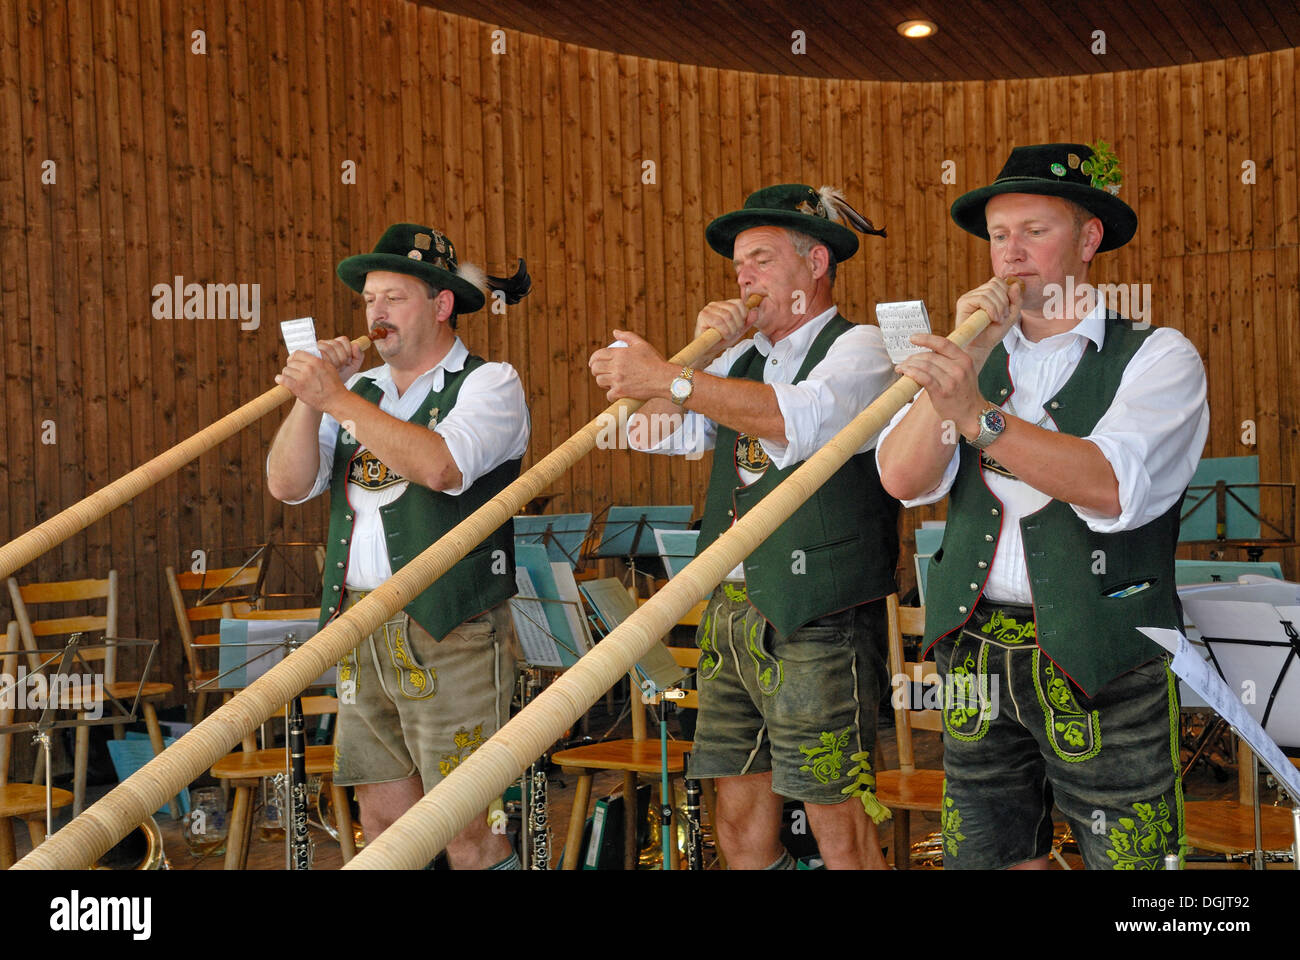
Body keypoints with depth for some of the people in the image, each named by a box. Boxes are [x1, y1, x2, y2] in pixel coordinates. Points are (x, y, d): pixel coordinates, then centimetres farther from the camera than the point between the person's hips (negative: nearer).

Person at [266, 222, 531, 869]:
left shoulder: (489, 384, -2)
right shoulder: (360, 391, 15)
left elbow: (439, 465, -21)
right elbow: (287, 485, 6)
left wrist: (335, 397, -19)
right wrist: (311, 397, -7)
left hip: (450, 635, -6)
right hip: (361, 636, 6)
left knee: (466, 834, -5)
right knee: (384, 826, 10)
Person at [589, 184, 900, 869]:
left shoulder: (859, 347, -2)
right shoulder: (740, 359, 18)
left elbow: (803, 419, -23)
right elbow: (651, 433, 13)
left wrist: (671, 379, -26)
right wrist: (703, 350, 1)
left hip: (818, 625, -7)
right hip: (730, 614, 7)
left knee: (840, 832, -5)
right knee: (739, 823, 10)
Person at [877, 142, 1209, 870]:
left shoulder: (1158, 357, -3)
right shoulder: (978, 359, 12)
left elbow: (1112, 487, -21)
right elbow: (903, 479, -4)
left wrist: (979, 415, -32)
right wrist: (968, 356, -12)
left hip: (1105, 668, -4)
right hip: (976, 660, 4)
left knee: (1124, 858, 1)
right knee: (983, 856, 11)